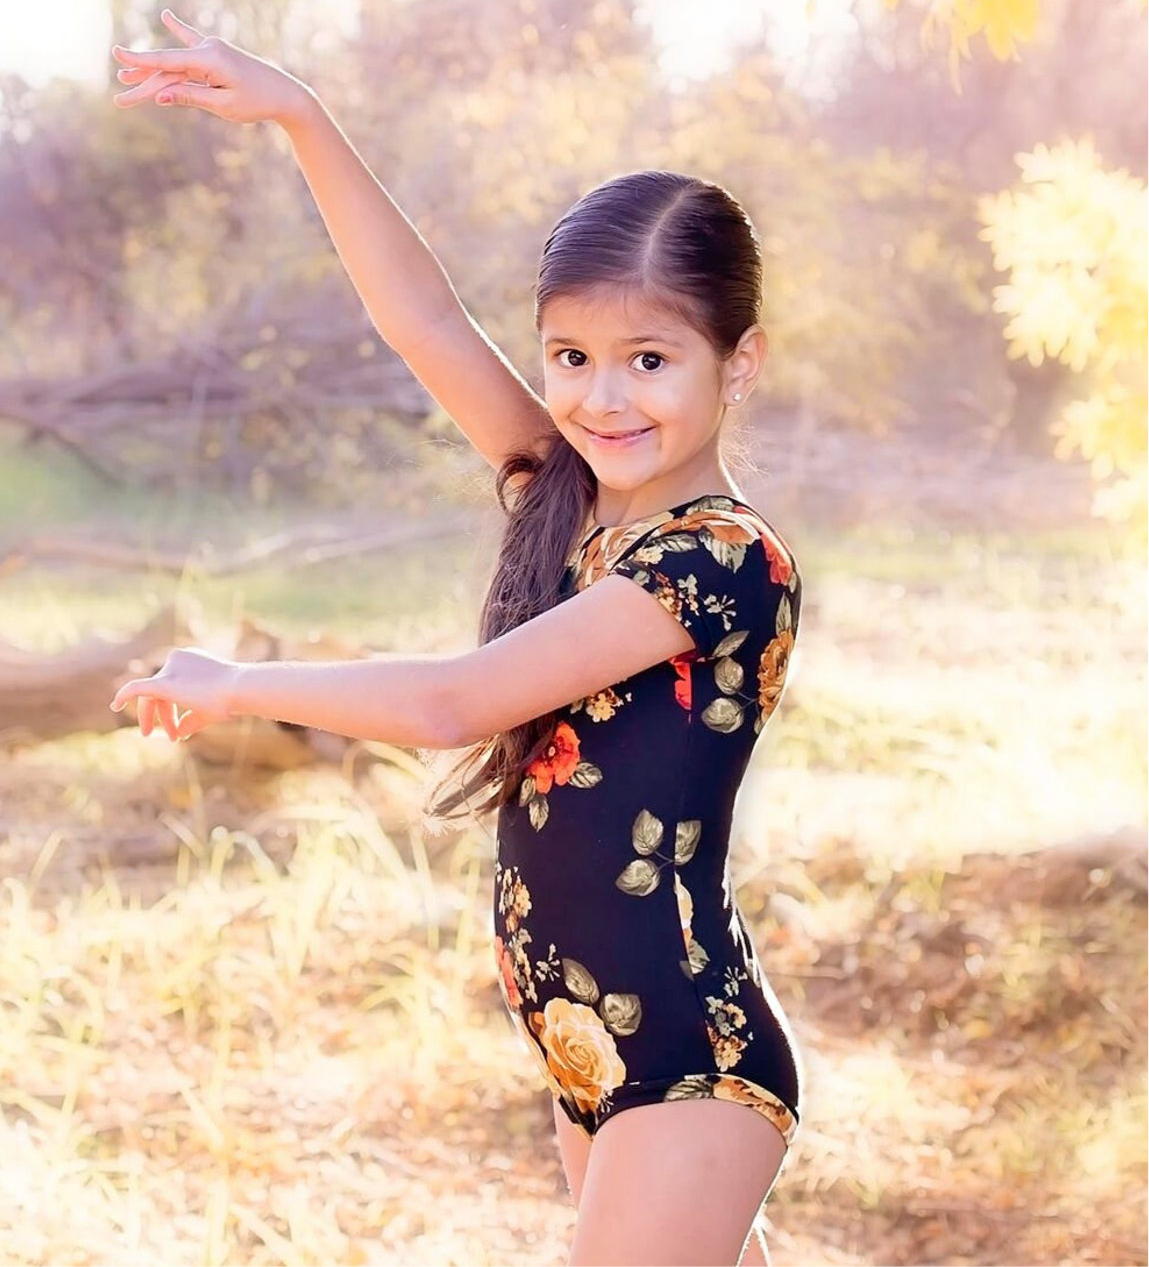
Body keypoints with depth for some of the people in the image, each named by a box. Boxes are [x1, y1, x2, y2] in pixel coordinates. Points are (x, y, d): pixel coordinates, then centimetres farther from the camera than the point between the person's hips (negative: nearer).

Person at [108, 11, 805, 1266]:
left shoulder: (726, 561, -18)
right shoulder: (559, 494, 5)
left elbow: (453, 701, -19)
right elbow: (426, 321, 1)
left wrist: (232, 684, -7)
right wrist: (300, 118, -8)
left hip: (689, 1068, -8)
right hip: (583, 1053, 8)